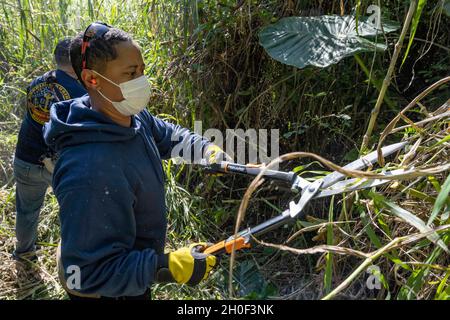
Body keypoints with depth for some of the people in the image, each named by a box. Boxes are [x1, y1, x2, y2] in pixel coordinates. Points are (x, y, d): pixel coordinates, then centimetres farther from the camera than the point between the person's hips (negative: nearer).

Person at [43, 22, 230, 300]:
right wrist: (169, 268, -37)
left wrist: (208, 150, -4)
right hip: (107, 290, -7)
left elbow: (167, 135, 10)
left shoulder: (134, 117, -13)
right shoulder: (89, 172, -40)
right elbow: (87, 274, -35)